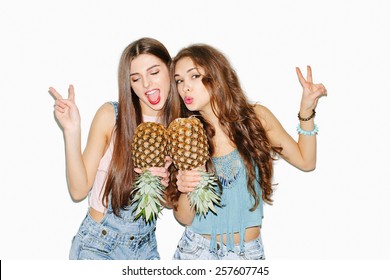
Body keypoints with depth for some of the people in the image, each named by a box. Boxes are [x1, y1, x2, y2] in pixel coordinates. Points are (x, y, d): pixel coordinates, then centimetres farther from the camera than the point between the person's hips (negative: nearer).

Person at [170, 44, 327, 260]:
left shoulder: (256, 117, -8)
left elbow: (305, 161, 1)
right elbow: (184, 218, -5)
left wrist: (306, 111, -9)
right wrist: (185, 191, -26)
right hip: (196, 249, 0)